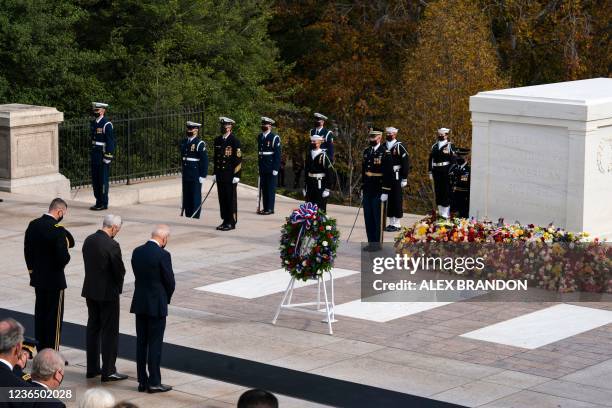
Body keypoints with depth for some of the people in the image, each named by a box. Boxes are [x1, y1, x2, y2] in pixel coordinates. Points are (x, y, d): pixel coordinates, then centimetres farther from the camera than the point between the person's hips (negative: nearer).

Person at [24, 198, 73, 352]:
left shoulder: (33, 225, 1)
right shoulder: (58, 230, -21)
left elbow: (27, 250, 9)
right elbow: (63, 257, -24)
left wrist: (32, 268, 17)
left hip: (37, 278, 7)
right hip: (54, 280, -7)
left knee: (40, 313, 16)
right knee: (54, 316, 2)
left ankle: (41, 350, 23)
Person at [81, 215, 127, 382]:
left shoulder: (88, 240, 2)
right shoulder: (112, 245, -20)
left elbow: (88, 264, 8)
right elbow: (120, 270, -15)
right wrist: (119, 286, 6)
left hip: (90, 291, 7)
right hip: (108, 293, -7)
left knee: (93, 329, 15)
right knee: (110, 332, 1)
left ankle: (92, 368, 22)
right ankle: (108, 371, 4)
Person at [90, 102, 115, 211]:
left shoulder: (106, 124, -12)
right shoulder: (94, 123, 12)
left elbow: (111, 141, -14)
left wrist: (108, 157, -17)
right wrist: (92, 153, 16)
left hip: (103, 156, -8)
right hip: (95, 155, 8)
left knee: (103, 180, -3)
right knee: (95, 180, 11)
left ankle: (103, 203, 4)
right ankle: (98, 202, 20)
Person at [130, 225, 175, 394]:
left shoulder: (137, 252, 3)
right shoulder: (163, 255, -17)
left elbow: (138, 275, 8)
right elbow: (170, 281, -12)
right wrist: (166, 300, 9)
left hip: (140, 304, 6)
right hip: (156, 305, -6)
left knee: (141, 342, 11)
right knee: (155, 344, 0)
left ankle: (142, 381, 15)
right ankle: (154, 382, 4)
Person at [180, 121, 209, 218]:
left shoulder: (200, 144, -9)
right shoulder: (184, 142, 12)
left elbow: (205, 160, -11)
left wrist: (203, 175, -14)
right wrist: (183, 172, 17)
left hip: (196, 176, -7)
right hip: (186, 175, 7)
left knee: (196, 196, -2)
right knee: (186, 197, 10)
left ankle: (195, 218, 2)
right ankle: (188, 216, 19)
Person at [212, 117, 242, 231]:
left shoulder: (234, 140, -8)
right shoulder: (218, 140, 12)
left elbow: (238, 159, -10)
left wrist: (236, 175, -15)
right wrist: (215, 173, 14)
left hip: (230, 175, -6)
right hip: (220, 174, 6)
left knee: (231, 198, -1)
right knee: (222, 198, 8)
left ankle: (231, 222, 3)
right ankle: (225, 221, 15)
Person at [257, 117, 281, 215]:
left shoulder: (274, 138, -7)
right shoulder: (260, 137, 12)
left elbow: (277, 154, -9)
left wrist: (276, 168, -14)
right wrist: (259, 165, 14)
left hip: (271, 167, -6)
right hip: (262, 167, 6)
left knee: (271, 188, -2)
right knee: (263, 188, 8)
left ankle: (270, 208, 1)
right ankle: (265, 208, 14)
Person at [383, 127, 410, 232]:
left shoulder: (399, 147, -5)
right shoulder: (384, 147, 11)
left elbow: (406, 163, -7)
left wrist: (404, 179, -10)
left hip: (396, 177, -6)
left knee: (397, 199, -3)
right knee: (388, 200, 8)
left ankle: (397, 224, 1)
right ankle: (390, 223, 15)